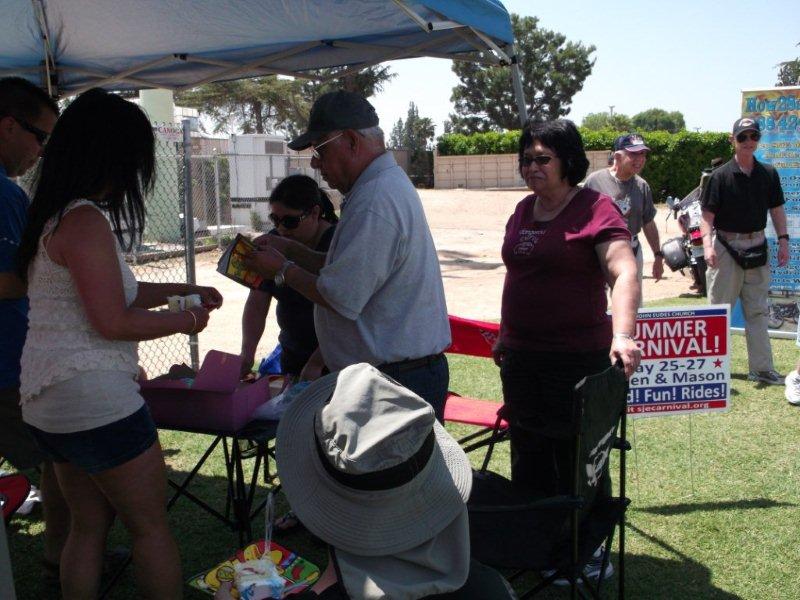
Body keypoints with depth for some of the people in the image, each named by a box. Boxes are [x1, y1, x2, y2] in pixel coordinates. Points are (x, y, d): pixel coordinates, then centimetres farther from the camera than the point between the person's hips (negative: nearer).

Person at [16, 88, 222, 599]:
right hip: (95, 398, -9)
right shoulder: (85, 221, -18)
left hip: (48, 400, 9)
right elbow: (113, 322, -20)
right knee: (151, 526, 5)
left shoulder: (53, 216, 12)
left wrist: (183, 290, 20)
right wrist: (184, 321, -6)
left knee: (89, 523, 20)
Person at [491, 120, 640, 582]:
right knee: (529, 454, 18)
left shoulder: (595, 208, -13)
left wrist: (622, 334, -39)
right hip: (520, 356, 7)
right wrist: (505, 335, 21)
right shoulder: (524, 210, 10)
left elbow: (624, 271, -24)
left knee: (577, 459, 5)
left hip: (577, 357, -7)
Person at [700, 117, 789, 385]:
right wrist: (707, 244, -23)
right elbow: (707, 215, -9)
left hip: (757, 247, 4)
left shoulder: (768, 174, 6)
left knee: (758, 311, 8)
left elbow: (776, 209, 12)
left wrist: (783, 240, 2)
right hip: (726, 246, -4)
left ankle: (761, 368, 13)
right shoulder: (721, 175, -6)